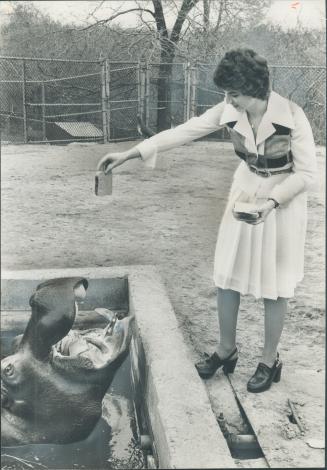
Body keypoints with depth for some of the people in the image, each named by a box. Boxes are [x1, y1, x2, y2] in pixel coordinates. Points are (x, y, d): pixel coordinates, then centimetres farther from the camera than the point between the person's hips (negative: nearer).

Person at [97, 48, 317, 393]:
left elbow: (307, 174, -16)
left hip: (283, 201, -5)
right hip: (244, 195, 5)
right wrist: (129, 154, -15)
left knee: (273, 286, 5)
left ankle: (270, 360, 25)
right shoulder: (229, 111, -12)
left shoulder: (292, 117, -24)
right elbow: (183, 131, -11)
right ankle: (226, 349, 30)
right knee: (227, 274, 9)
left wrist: (271, 200, -29)